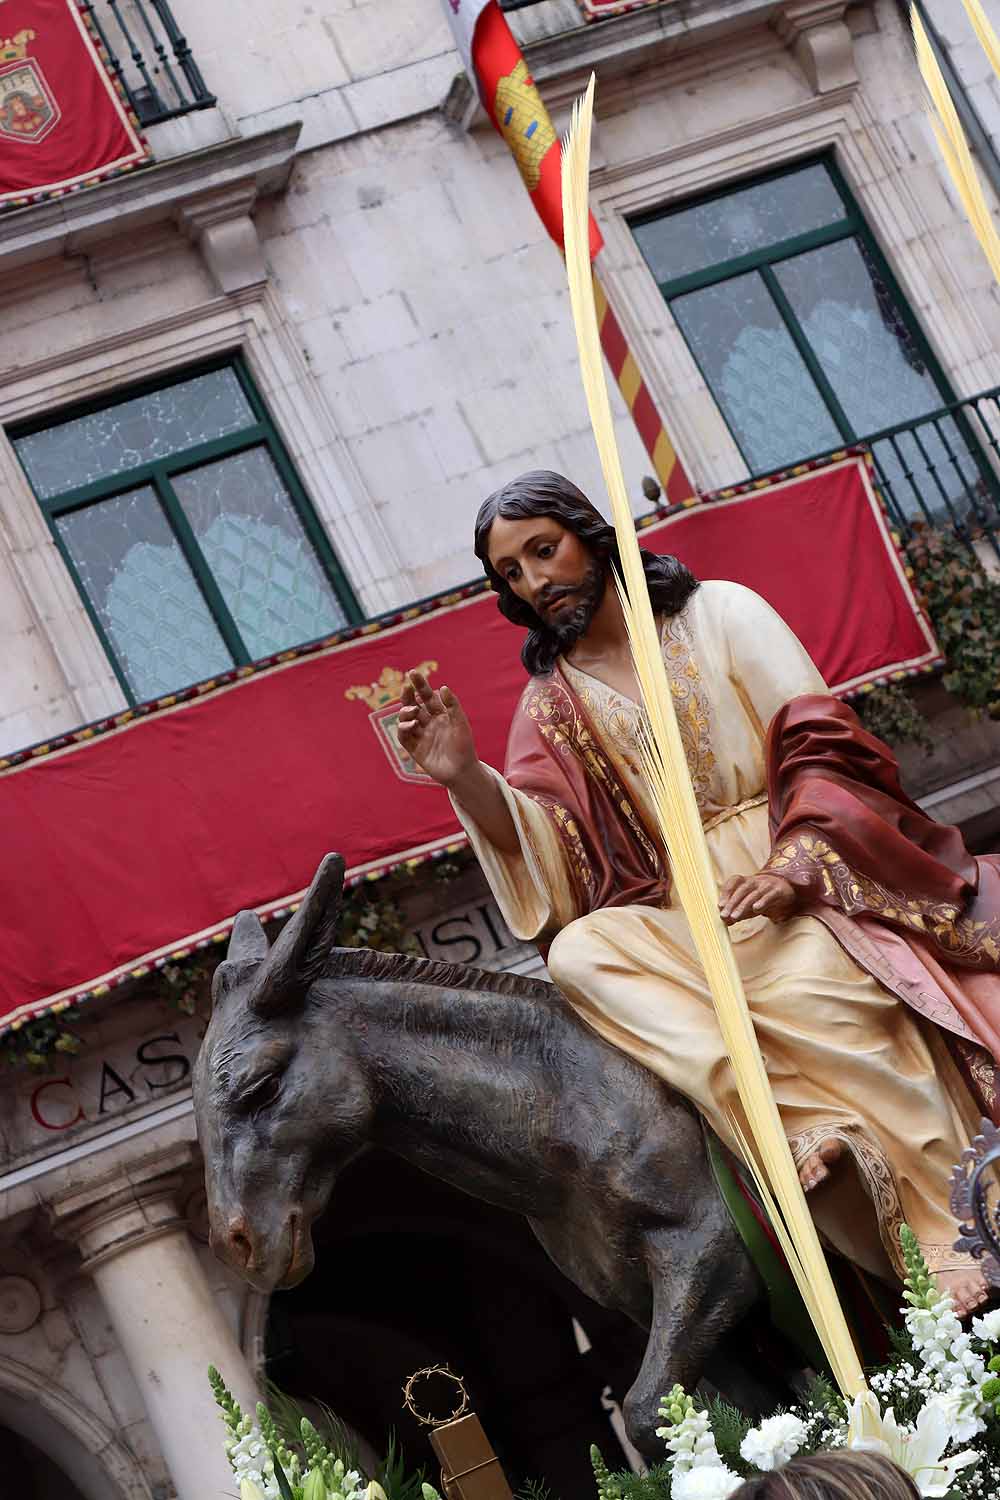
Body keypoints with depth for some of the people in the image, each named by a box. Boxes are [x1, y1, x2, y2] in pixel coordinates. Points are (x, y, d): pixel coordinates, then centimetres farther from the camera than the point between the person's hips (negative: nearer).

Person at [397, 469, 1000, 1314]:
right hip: (685, 919, 3)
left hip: (800, 873, -3)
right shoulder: (551, 707, 14)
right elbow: (547, 855, 0)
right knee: (578, 952, -28)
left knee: (814, 986, -36)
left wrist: (797, 861, -19)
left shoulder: (721, 612, 8)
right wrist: (463, 778, -17)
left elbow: (819, 743, -2)